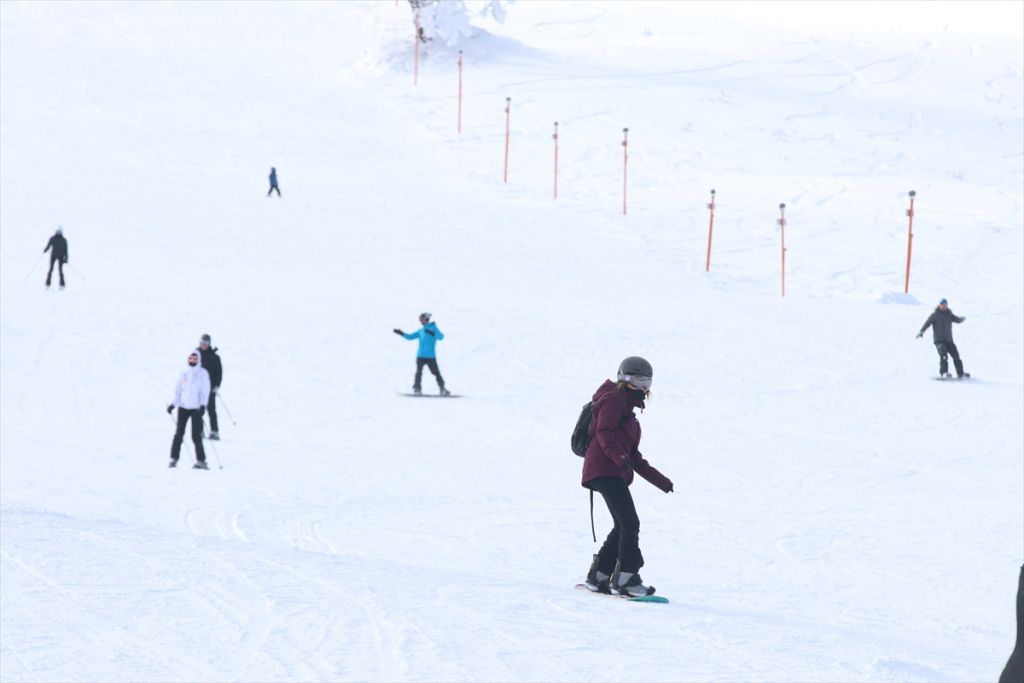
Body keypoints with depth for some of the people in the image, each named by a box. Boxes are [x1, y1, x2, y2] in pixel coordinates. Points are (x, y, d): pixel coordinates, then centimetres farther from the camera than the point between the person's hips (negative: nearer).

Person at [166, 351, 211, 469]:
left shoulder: (202, 373, 1)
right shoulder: (184, 373, 10)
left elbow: (205, 390, -4)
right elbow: (178, 389, 14)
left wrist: (203, 405, -15)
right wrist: (173, 404, 5)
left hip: (196, 408, -3)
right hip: (183, 407, 3)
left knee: (196, 436, -6)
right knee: (179, 434, 3)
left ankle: (201, 460, 0)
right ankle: (174, 459, 8)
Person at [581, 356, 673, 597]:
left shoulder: (628, 411, 29)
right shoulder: (614, 398, 0)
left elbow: (634, 457, 30)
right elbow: (604, 432, -17)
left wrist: (660, 480, 27)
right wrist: (619, 457, -34)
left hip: (617, 473, 10)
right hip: (605, 470, -10)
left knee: (623, 527, 10)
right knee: (629, 523, -17)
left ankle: (597, 577, 16)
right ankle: (626, 579, -20)